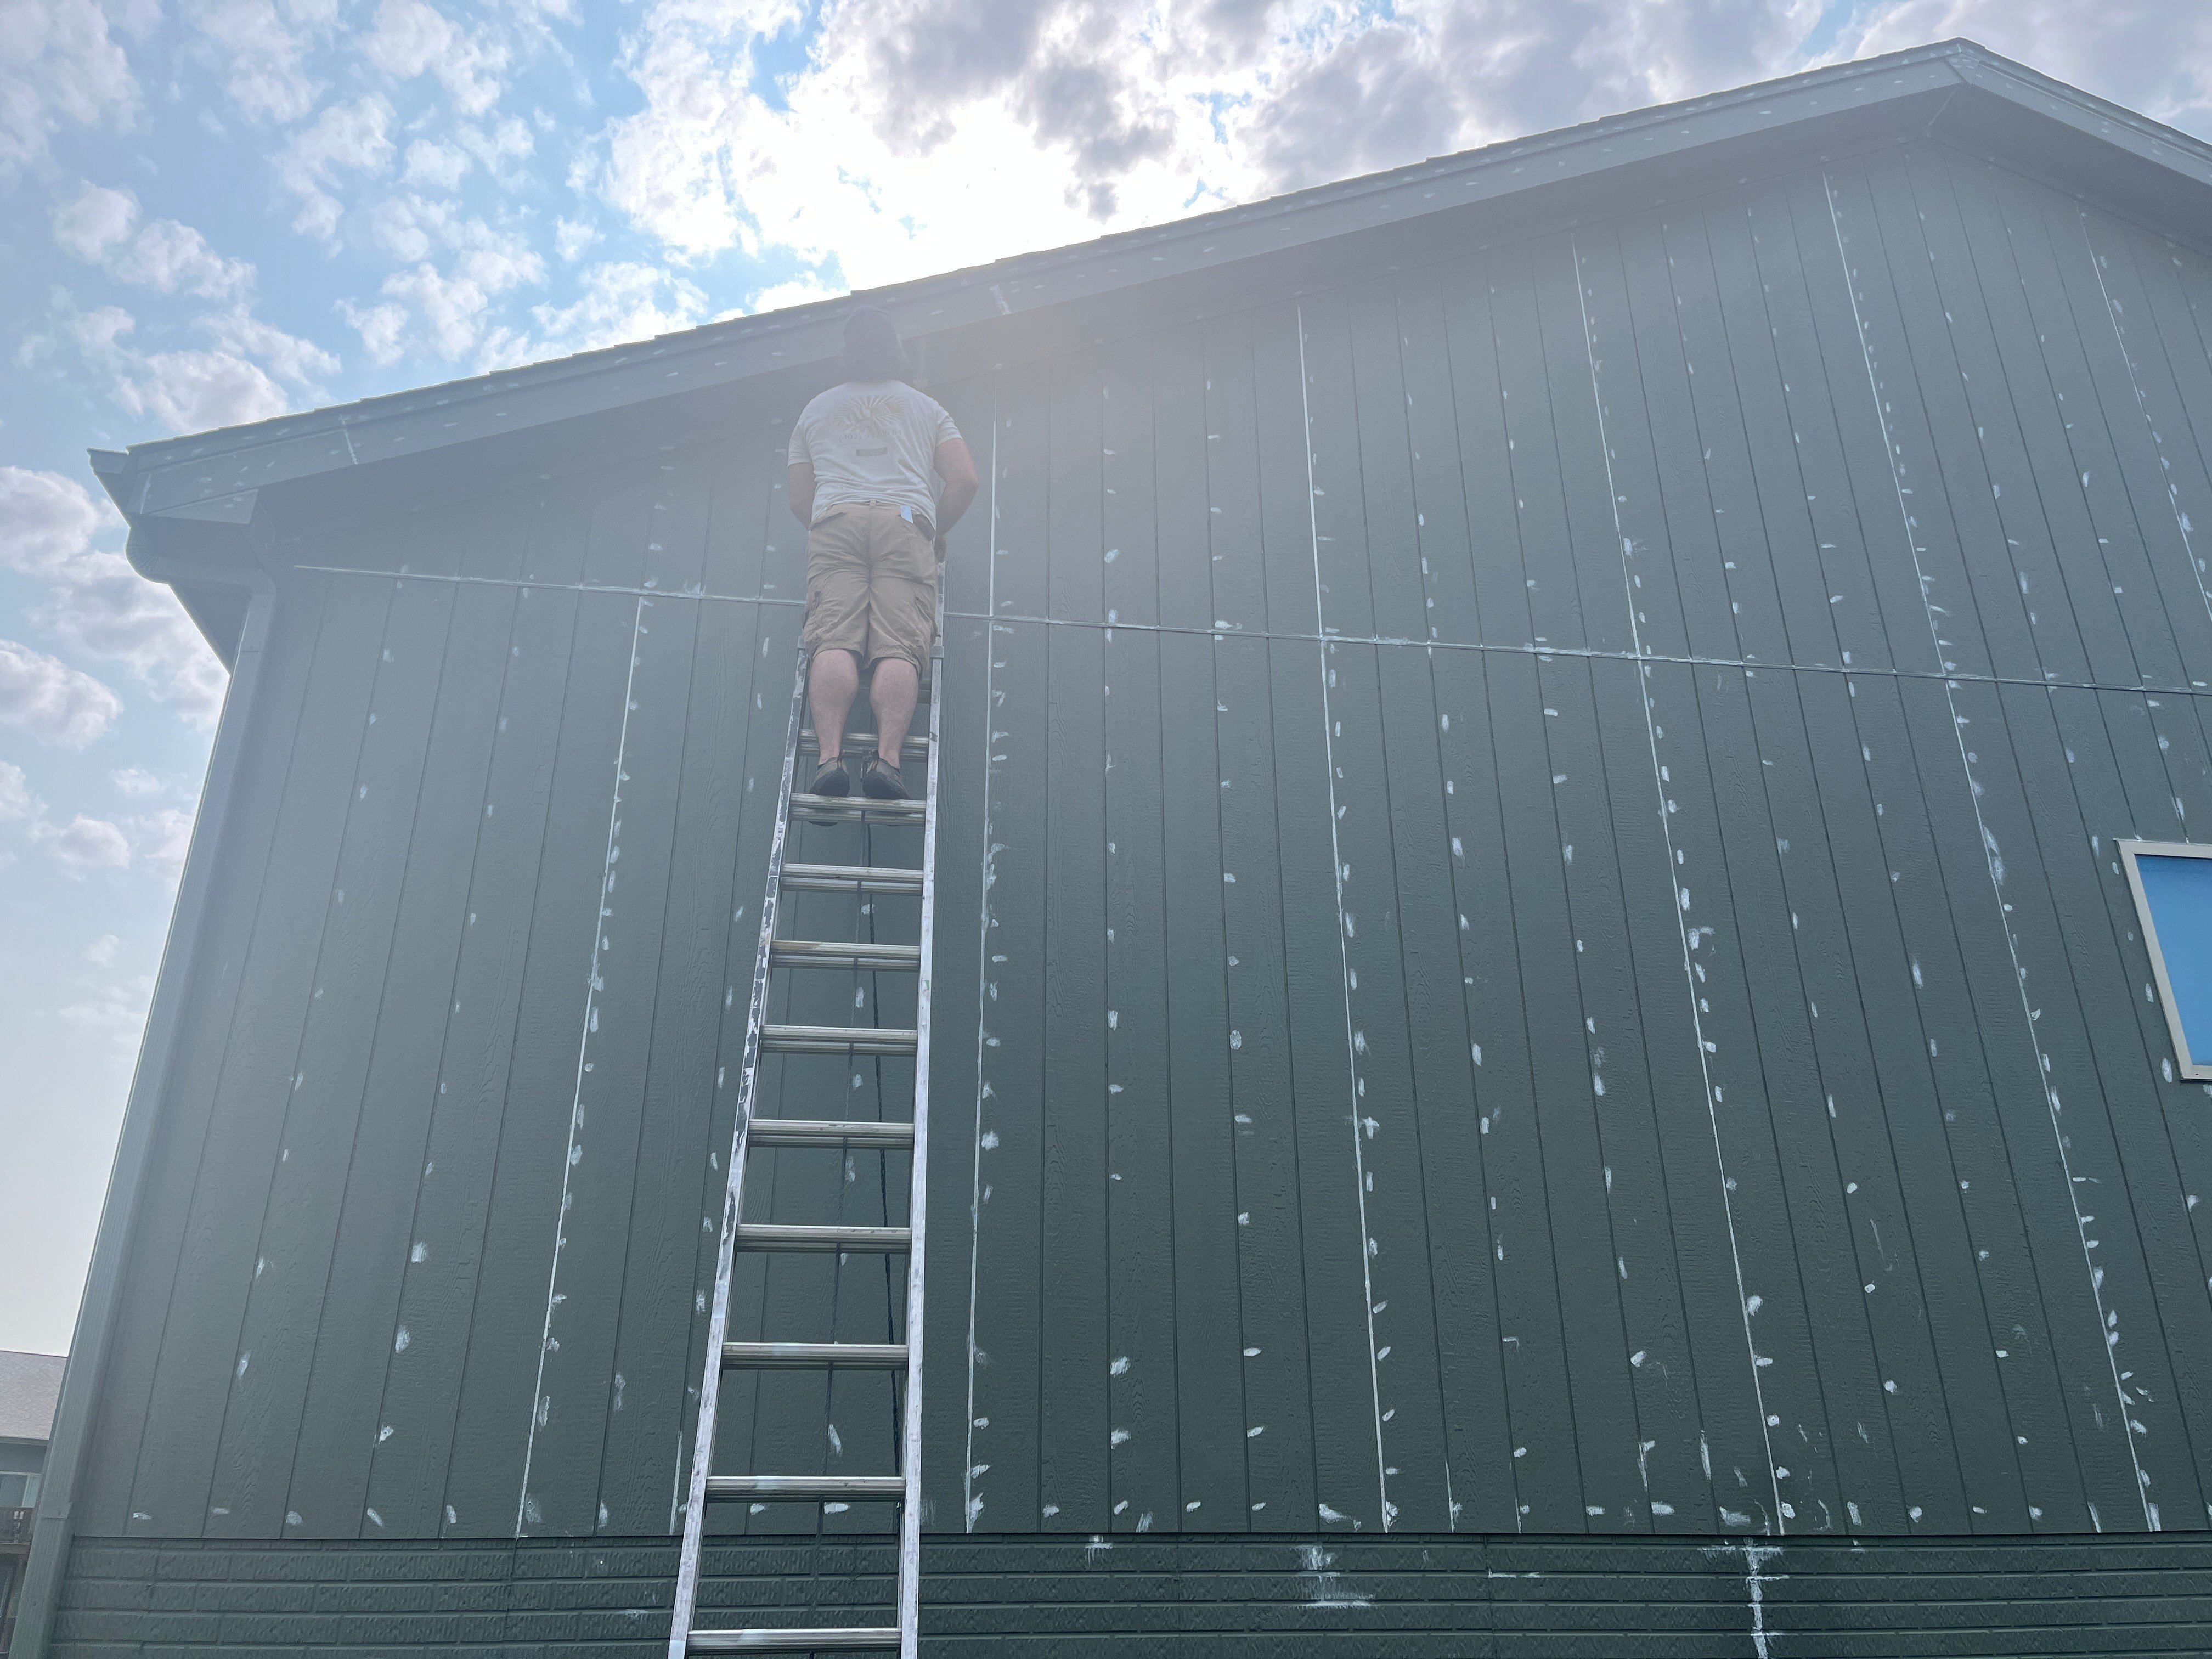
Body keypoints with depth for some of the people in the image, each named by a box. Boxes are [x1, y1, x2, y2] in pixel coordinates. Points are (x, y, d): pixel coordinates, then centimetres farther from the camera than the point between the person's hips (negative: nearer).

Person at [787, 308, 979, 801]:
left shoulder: (815, 410, 27)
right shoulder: (926, 407, 25)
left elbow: (799, 502, 25)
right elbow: (965, 480, 14)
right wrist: (937, 531, 27)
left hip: (834, 521, 1)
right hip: (906, 524, -1)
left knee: (834, 642, -12)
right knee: (899, 647, -13)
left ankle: (830, 756, -29)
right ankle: (887, 758, -30)